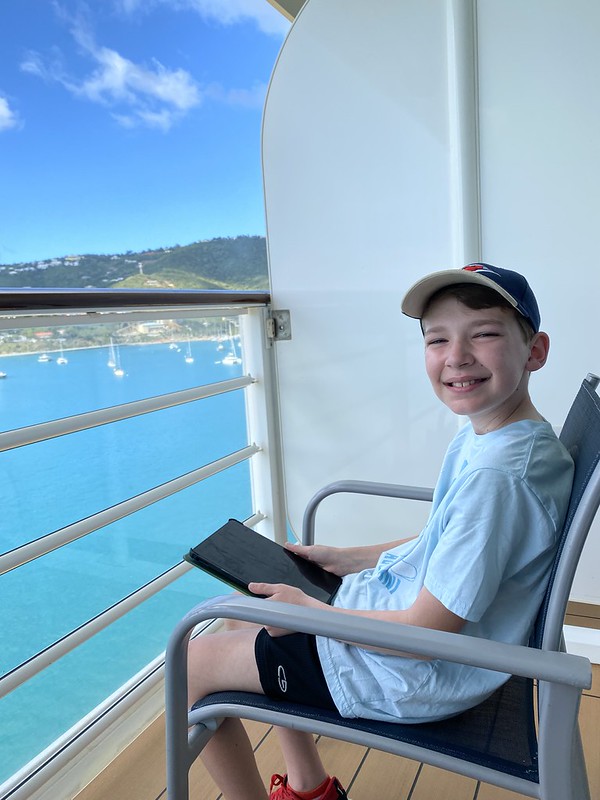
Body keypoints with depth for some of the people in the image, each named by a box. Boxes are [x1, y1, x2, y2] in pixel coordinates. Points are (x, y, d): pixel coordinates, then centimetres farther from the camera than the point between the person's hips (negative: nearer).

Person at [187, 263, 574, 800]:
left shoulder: (498, 475, -31)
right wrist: (344, 559, 8)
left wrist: (308, 610, -15)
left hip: (421, 676, -9)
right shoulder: (483, 436, -1)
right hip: (409, 610, 9)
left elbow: (426, 634, -27)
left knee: (194, 664, -1)